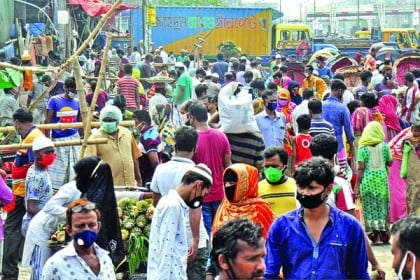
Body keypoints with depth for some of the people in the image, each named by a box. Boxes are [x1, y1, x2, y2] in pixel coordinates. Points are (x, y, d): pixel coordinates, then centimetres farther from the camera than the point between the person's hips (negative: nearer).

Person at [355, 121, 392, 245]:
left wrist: (357, 185, -3)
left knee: (370, 207, 5)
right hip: (382, 179, 1)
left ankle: (376, 236, 1)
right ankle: (384, 234, 12)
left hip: (367, 180, -1)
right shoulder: (384, 146, -1)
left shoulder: (363, 147, -4)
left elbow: (361, 168, -7)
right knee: (382, 206, 11)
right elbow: (390, 162, 8)